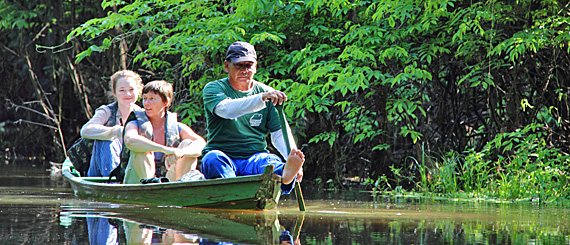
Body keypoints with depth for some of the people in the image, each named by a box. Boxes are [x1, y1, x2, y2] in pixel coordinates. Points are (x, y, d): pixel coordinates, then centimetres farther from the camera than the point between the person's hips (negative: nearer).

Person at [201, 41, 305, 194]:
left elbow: (279, 133, 4)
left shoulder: (268, 93, 12)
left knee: (272, 161, -31)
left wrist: (291, 155, -18)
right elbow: (226, 109, -20)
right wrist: (261, 98, -34)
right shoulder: (213, 89, 3)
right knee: (214, 159, -34)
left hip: (255, 157, 1)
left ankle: (285, 176, -66)